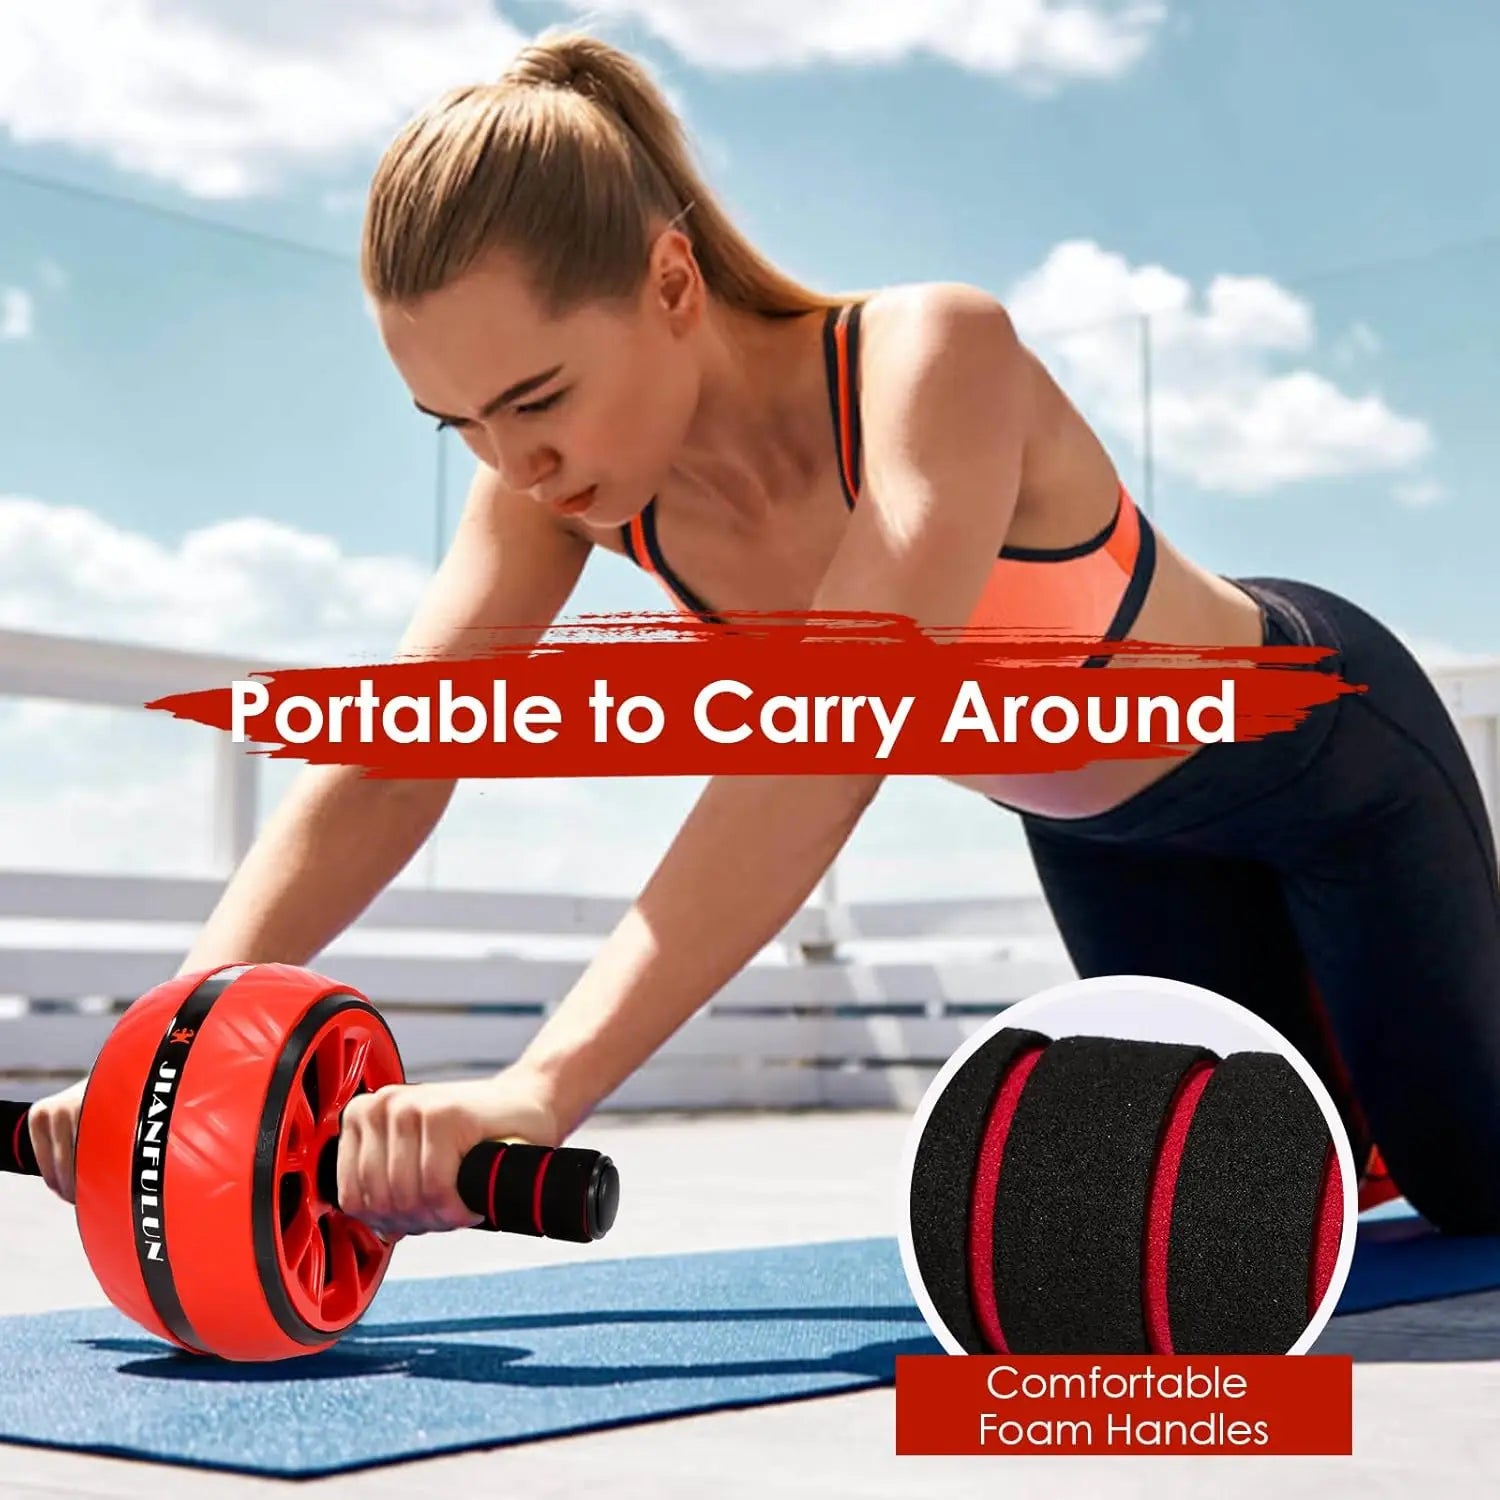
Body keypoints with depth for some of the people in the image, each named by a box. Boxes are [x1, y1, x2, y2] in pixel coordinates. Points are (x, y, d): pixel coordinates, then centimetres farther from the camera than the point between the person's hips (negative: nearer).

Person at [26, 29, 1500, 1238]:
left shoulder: (936, 353, -41)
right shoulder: (557, 466, -23)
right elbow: (387, 763, -26)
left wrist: (543, 1084, -64)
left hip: (1319, 741, -5)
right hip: (1099, 830, 5)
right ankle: (1346, 1091, 53)